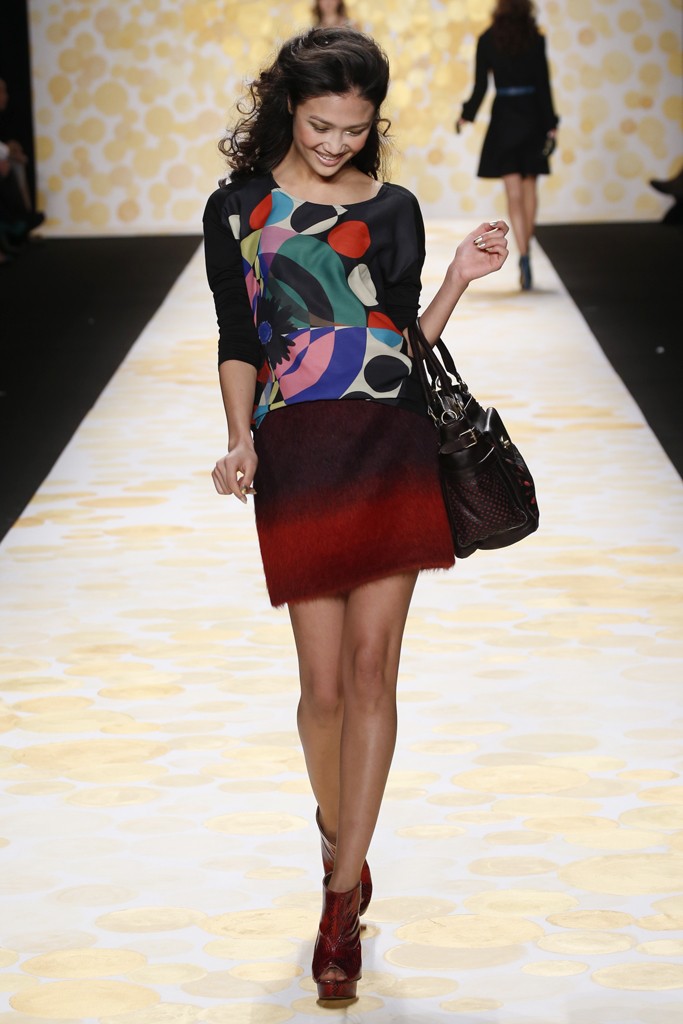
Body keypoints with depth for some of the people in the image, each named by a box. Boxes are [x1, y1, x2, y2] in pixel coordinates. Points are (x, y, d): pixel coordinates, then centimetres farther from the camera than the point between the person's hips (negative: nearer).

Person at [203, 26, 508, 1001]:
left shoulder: (393, 210, 11)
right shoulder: (238, 210, 6)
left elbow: (406, 340, 13)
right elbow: (238, 343, 6)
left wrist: (460, 278, -1)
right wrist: (241, 441, -7)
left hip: (391, 446, 1)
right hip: (297, 453, -1)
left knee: (371, 670, -4)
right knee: (325, 682, -1)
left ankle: (342, 903, -1)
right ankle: (340, 840, 28)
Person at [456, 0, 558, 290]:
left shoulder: (487, 40, -2)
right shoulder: (535, 40, -3)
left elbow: (480, 86, -2)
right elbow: (543, 84, -6)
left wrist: (466, 115, 14)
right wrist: (550, 125, -4)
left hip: (503, 118, -1)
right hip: (532, 116, 1)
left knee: (514, 192, -3)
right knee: (529, 186, 15)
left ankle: (523, 256, -18)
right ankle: (525, 250, 23)